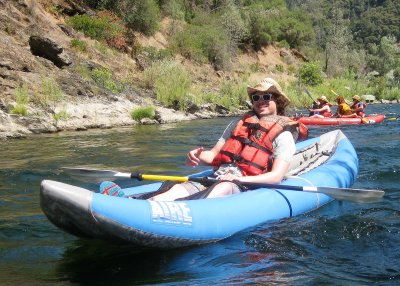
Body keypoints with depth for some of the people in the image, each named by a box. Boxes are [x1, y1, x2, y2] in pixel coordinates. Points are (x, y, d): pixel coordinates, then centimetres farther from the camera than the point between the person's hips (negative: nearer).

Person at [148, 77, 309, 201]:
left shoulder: (283, 135, 6)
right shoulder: (238, 124, 24)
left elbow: (276, 176, -7)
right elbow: (214, 154, 23)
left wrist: (241, 179, -21)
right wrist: (198, 156, -2)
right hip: (215, 182, 5)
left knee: (223, 188, -40)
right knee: (180, 189, -24)